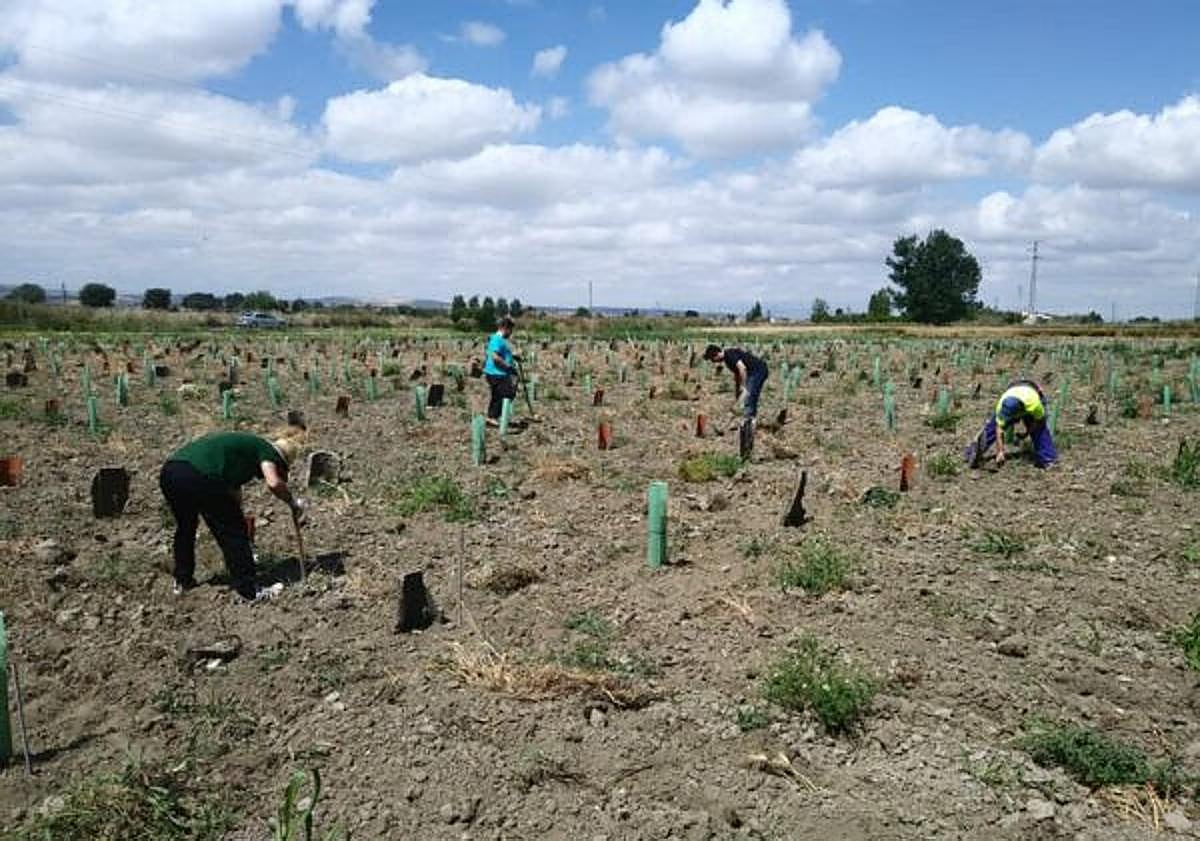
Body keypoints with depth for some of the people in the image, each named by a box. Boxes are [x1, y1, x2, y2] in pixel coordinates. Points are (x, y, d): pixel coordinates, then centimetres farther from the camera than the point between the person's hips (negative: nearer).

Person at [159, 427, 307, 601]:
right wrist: (293, 501, 5)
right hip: (198, 477, -9)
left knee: (185, 527, 33)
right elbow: (273, 483, -11)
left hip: (168, 472, 9)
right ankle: (248, 591, 13)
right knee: (233, 531, 7)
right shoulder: (267, 450, 10)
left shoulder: (244, 444, 33)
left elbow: (233, 489, 40)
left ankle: (182, 581, 44)